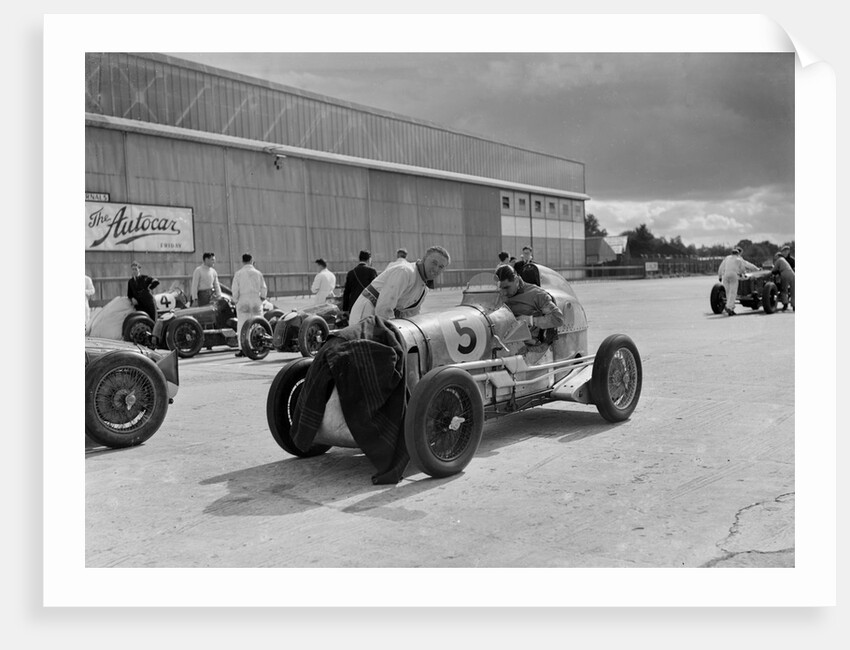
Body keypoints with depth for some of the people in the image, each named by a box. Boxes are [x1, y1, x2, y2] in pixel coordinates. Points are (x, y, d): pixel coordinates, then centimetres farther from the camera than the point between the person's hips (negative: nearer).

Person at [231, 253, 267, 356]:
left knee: (242, 326, 1)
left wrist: (235, 300, 7)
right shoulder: (258, 273, 4)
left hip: (243, 302, -2)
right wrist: (262, 298, 17)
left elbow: (235, 289, -5)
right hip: (256, 301, 2)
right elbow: (263, 288, 5)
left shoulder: (238, 274, -2)